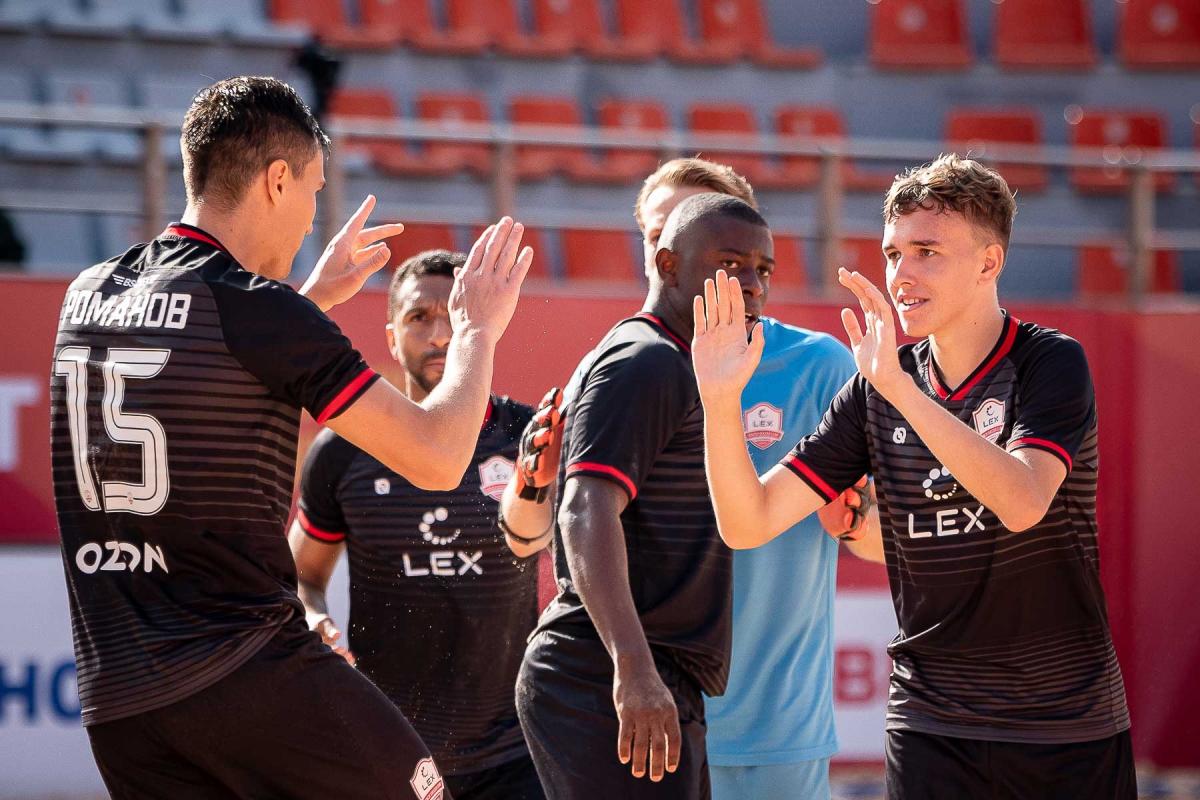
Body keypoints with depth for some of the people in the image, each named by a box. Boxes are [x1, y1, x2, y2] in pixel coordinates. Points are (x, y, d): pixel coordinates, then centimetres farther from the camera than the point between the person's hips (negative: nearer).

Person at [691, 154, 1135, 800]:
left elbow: (1021, 503, -26)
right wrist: (720, 400, -16)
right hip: (930, 727, 3)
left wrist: (899, 386, -30)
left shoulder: (1050, 363, -7)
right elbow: (748, 523, 0)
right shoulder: (874, 390, 4)